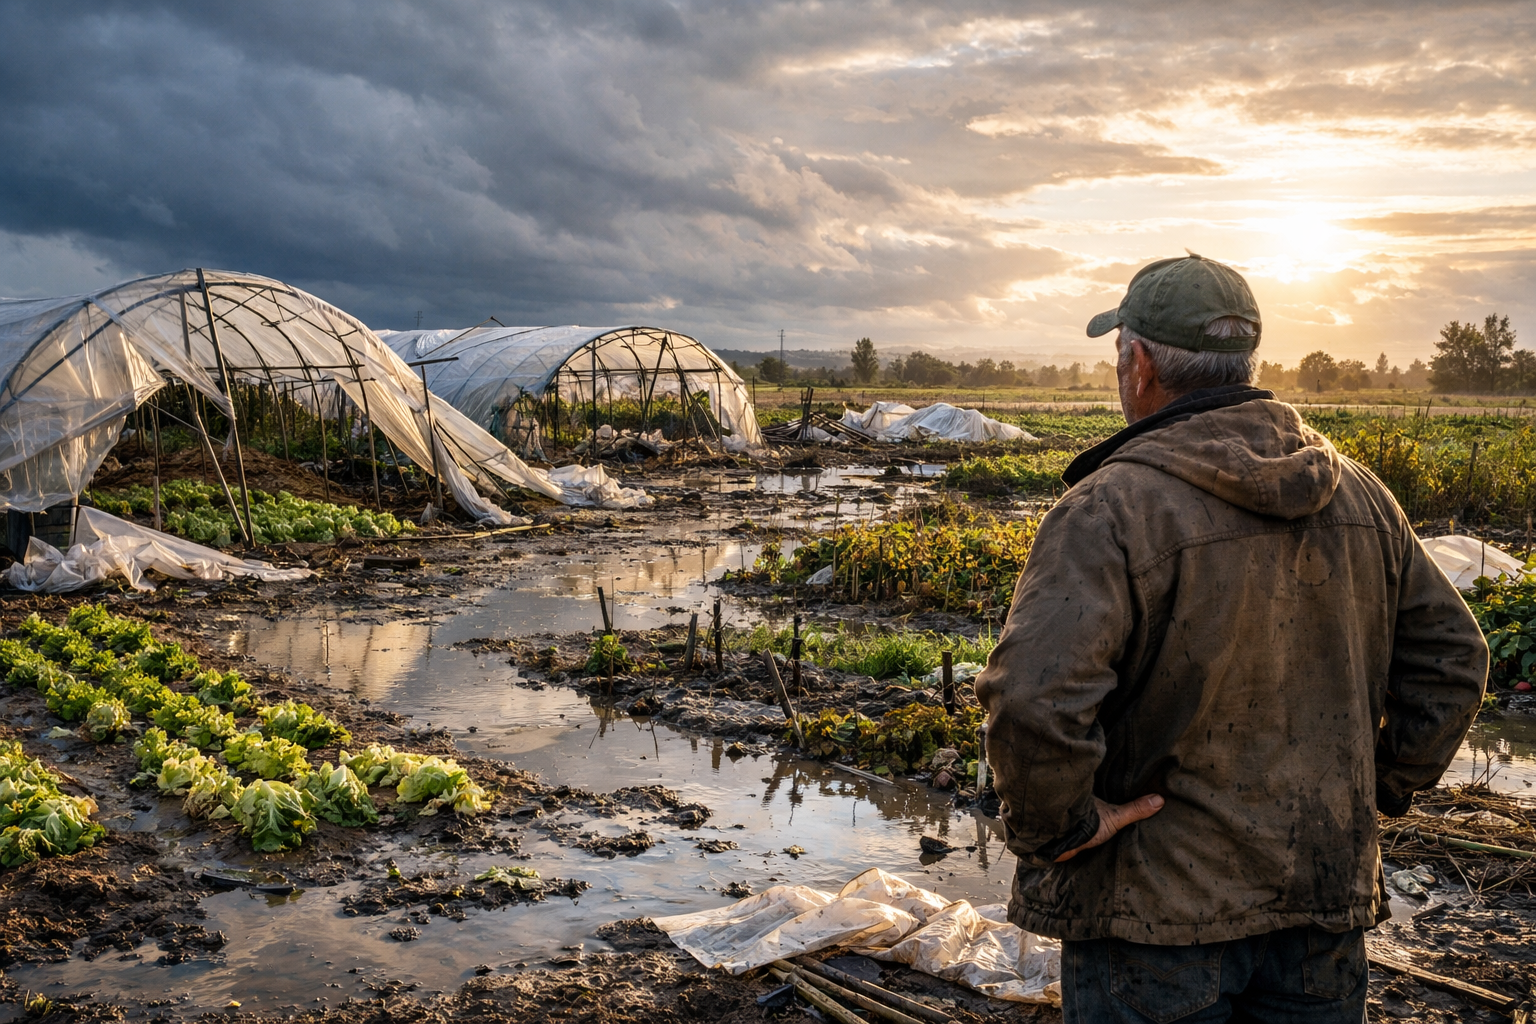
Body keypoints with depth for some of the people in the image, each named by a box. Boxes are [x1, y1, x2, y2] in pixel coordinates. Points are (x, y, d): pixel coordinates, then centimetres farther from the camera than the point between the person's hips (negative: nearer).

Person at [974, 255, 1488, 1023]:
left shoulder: (1112, 507, -20)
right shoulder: (1358, 494, 3)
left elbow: (1032, 701, -32)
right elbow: (1452, 658, 11)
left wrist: (1053, 829, -16)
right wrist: (1379, 788, 13)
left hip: (1158, 909, -5)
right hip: (1326, 901, 6)